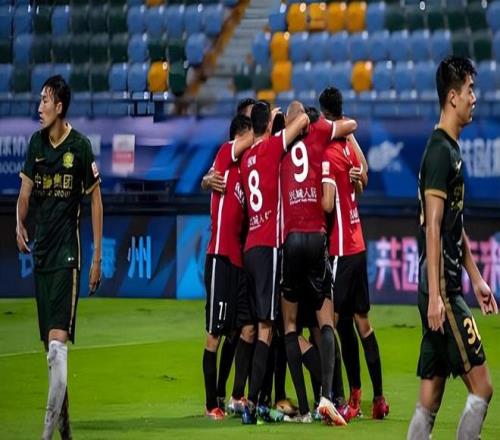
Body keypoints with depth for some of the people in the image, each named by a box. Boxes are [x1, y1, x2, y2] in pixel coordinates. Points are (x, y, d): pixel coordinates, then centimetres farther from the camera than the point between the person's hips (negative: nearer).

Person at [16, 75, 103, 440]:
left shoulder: (80, 147, -8)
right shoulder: (37, 143, 8)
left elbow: (96, 200, -3)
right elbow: (26, 189, 13)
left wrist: (97, 258, -4)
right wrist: (20, 225, -9)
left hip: (67, 252, -7)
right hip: (41, 251, 7)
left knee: (58, 340, -16)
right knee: (49, 343, 10)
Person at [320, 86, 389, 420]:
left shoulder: (328, 155, -16)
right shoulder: (349, 145, 8)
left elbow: (327, 203, -23)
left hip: (340, 250, -8)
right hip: (357, 245, 8)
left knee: (334, 321, -7)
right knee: (361, 320, 13)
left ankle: (353, 396, -12)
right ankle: (378, 397, 16)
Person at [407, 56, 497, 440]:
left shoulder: (453, 149, 17)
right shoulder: (439, 151, -12)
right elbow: (433, 228, -18)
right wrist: (435, 295, -22)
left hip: (449, 290, 10)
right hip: (441, 291, -10)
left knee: (430, 400, 7)